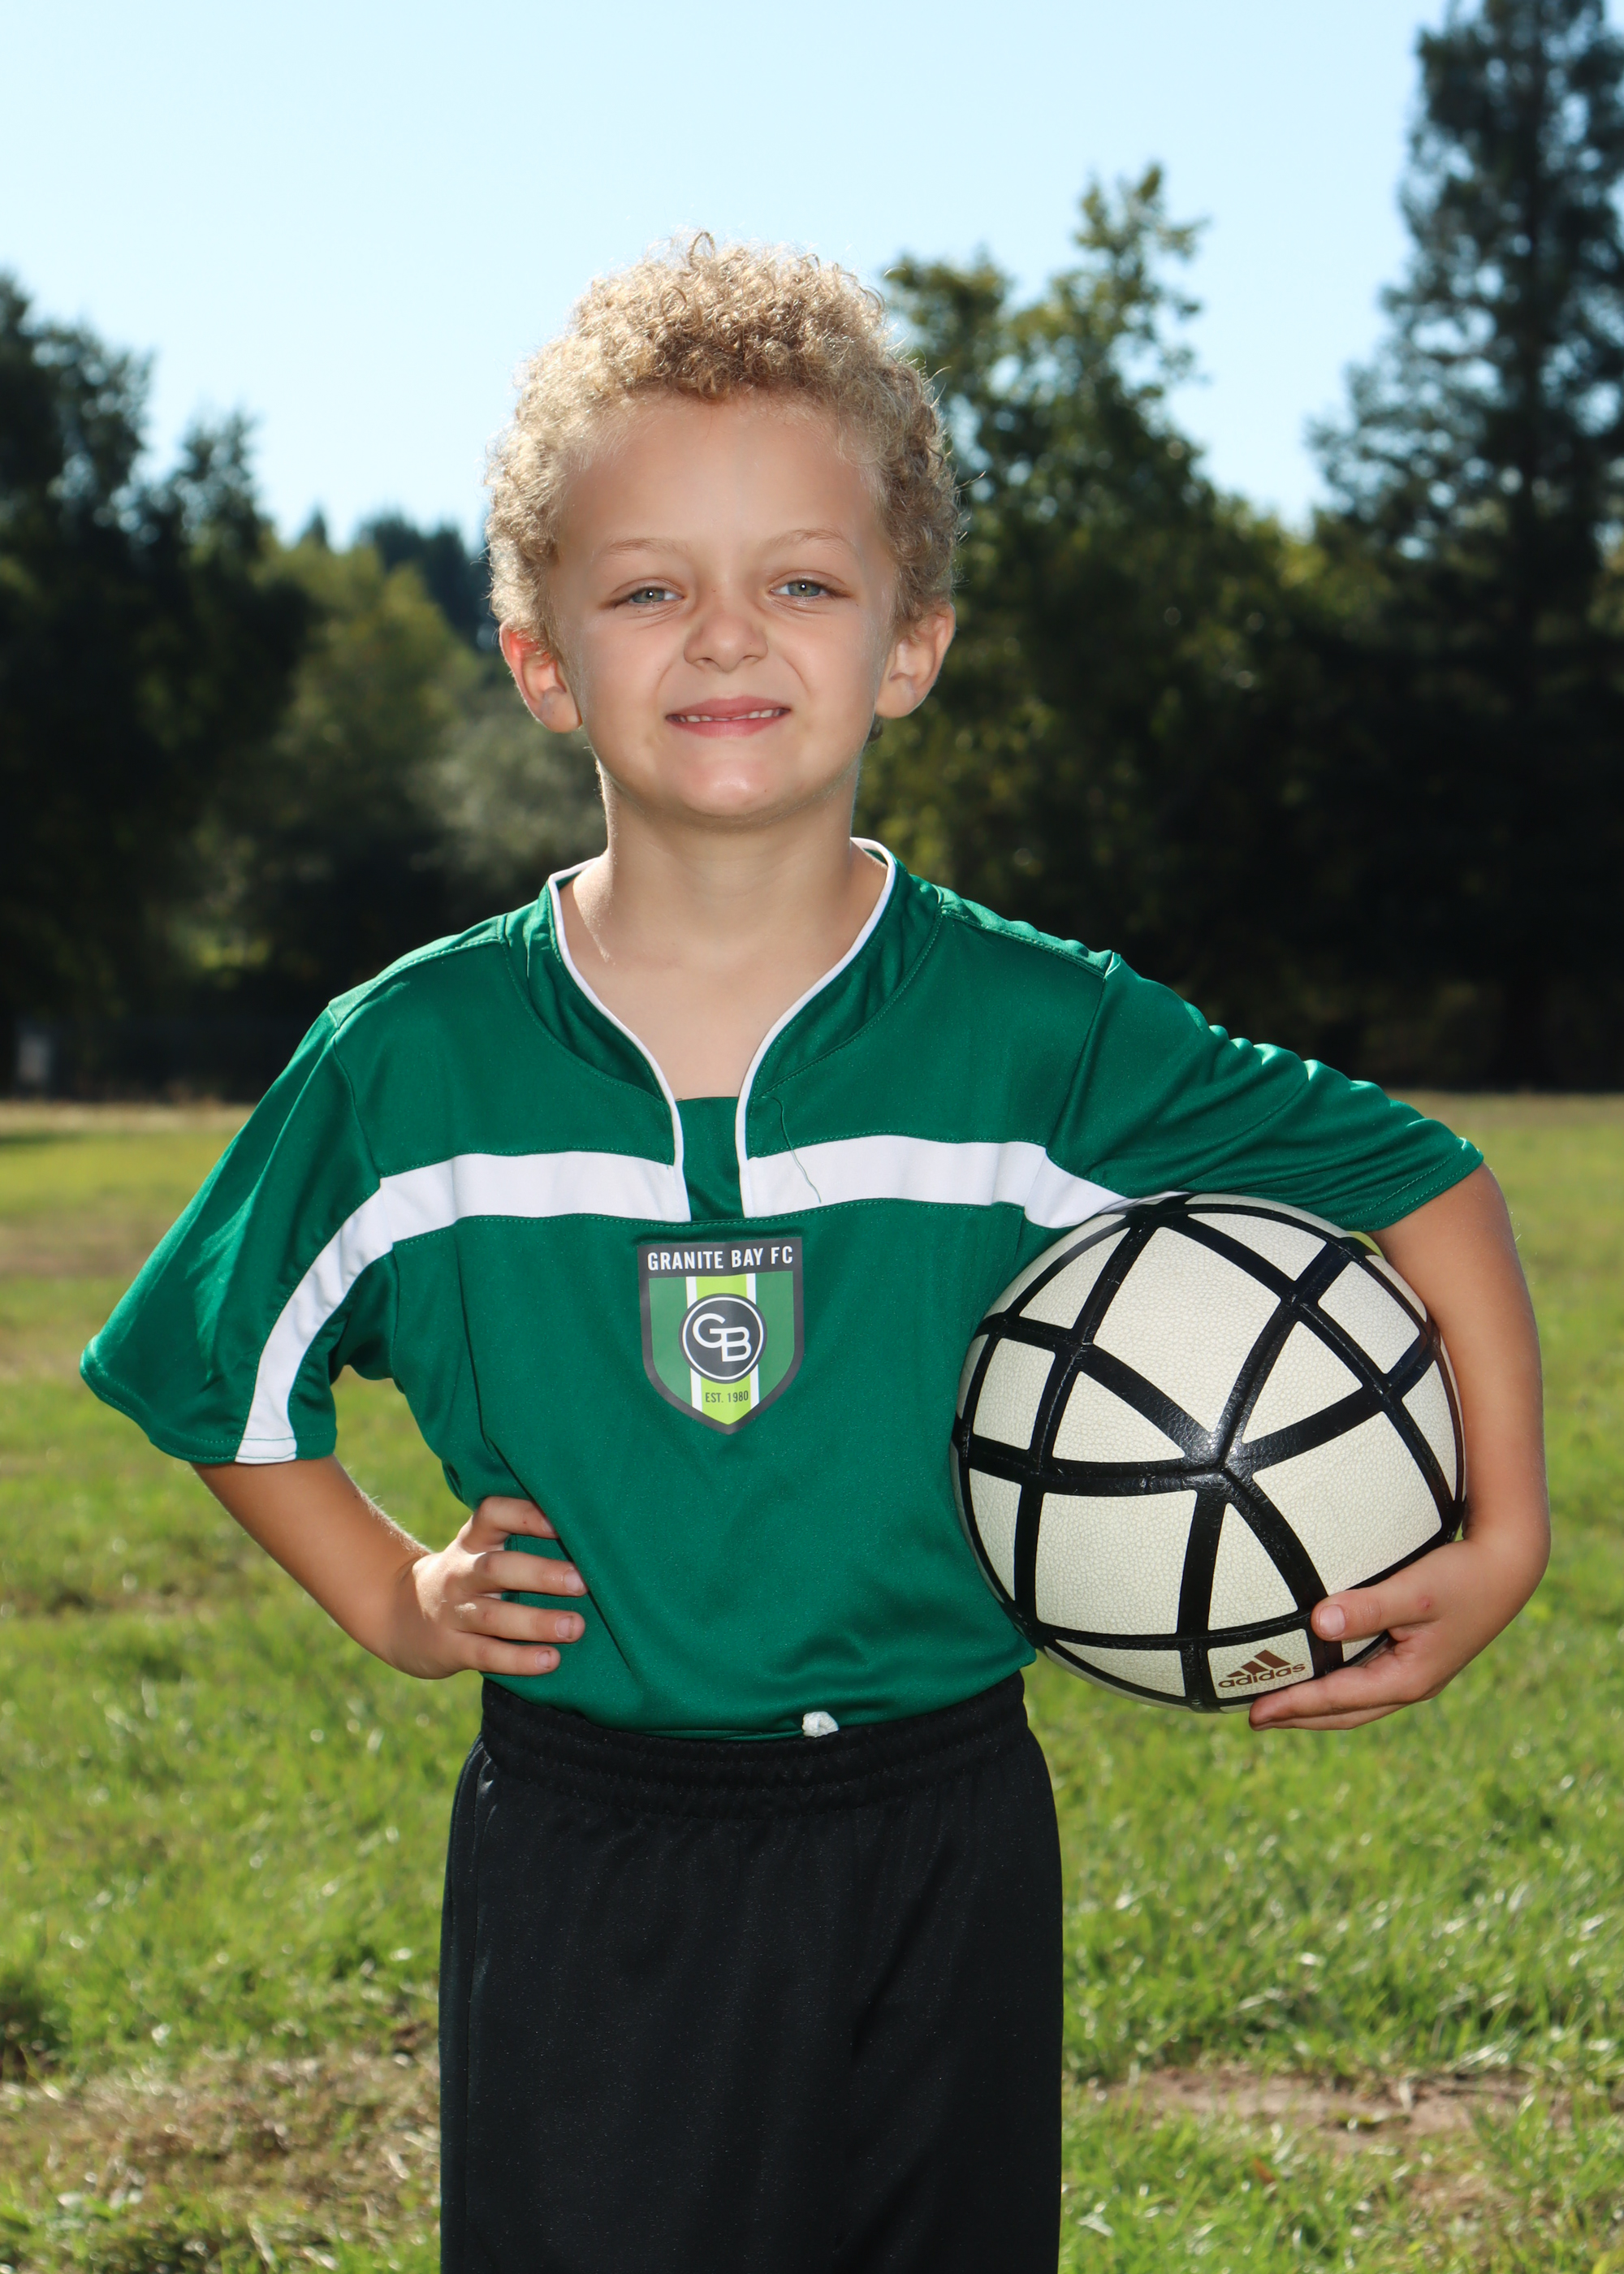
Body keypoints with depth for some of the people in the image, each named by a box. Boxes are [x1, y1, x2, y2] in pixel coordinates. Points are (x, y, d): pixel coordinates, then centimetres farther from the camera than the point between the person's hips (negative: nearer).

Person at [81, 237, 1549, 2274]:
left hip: (943, 1860, 1)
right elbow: (211, 1364, 11)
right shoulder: (411, 1065, -6)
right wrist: (387, 1596, 2)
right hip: (580, 1864, 0)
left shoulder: (1038, 1037, -8)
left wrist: (1500, 1533, -3)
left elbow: (1424, 1189, 2)